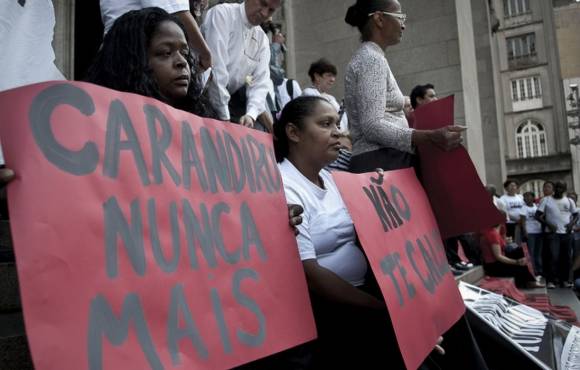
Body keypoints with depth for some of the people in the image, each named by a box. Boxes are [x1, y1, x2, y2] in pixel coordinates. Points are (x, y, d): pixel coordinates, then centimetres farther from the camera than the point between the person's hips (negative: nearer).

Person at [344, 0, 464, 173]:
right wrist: (431, 136, -28)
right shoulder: (372, 59, -9)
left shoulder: (366, 57, 21)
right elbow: (373, 126, -20)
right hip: (381, 164, -10)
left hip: (386, 162, 10)